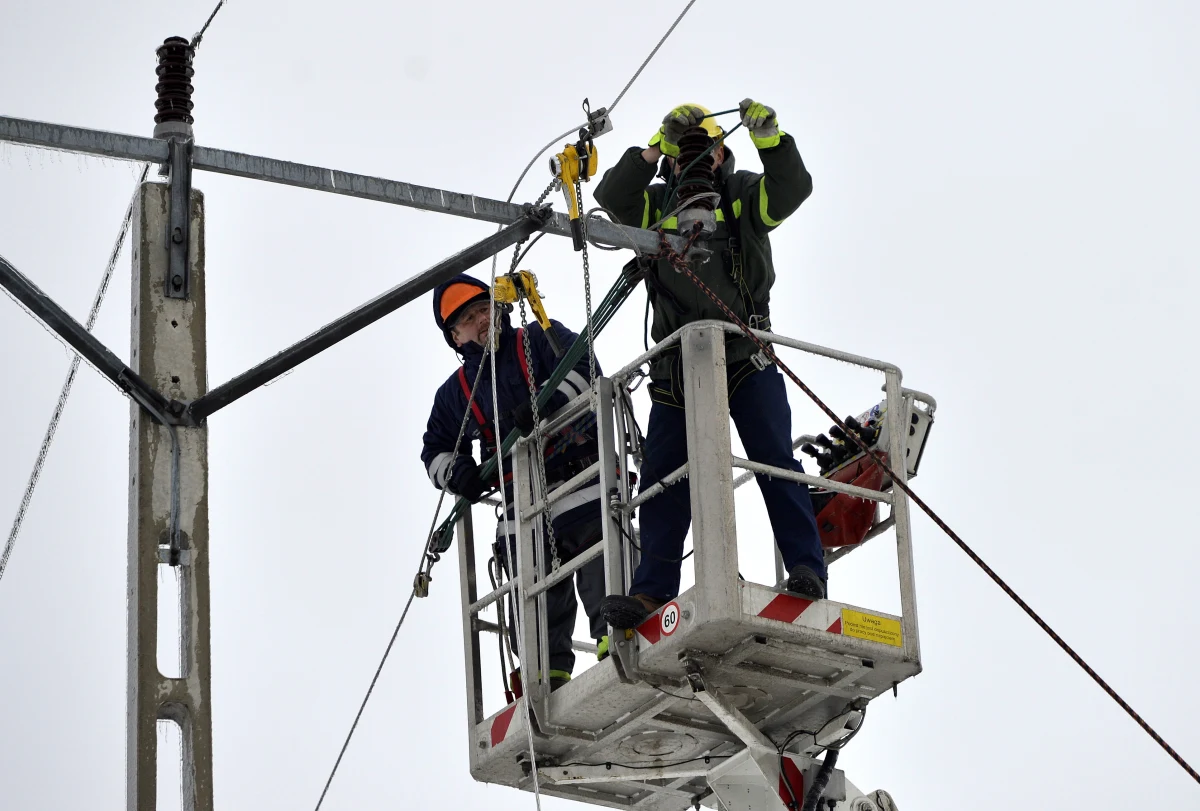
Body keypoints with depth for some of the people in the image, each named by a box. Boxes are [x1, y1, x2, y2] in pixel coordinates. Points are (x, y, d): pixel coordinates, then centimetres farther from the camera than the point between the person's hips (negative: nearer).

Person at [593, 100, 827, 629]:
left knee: (774, 460, -9)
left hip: (746, 357, -2)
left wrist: (769, 138, -26)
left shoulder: (742, 194, 7)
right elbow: (613, 197, -7)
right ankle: (652, 589, 2)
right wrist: (656, 148, -18)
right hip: (677, 364, 2)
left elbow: (793, 188, -10)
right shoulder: (657, 203, 11)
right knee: (663, 478, 1)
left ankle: (807, 570, -9)